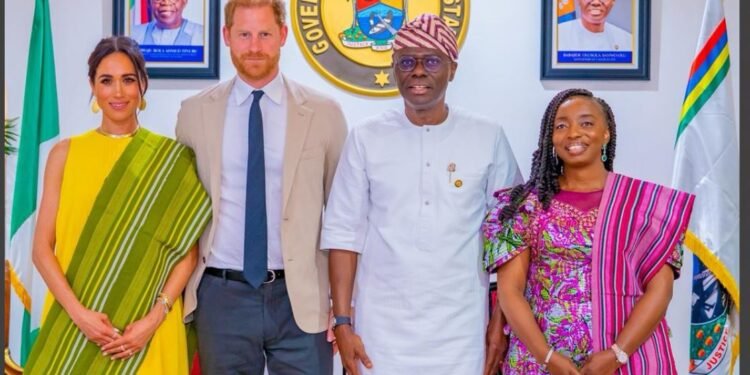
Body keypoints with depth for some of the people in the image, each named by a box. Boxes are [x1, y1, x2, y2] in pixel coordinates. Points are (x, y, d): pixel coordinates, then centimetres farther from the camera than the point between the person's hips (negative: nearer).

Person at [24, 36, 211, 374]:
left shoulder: (172, 158, -1)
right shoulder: (65, 153, 2)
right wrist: (78, 312, -12)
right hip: (73, 324, 1)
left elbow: (188, 250, -3)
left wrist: (155, 317, -12)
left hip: (149, 329, -1)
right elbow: (42, 248, 0)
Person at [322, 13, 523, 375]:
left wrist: (502, 320, 0)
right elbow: (343, 233, 0)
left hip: (462, 333, 0)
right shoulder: (366, 138, -1)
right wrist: (342, 321, -4)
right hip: (381, 332, 0)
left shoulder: (489, 138, -2)